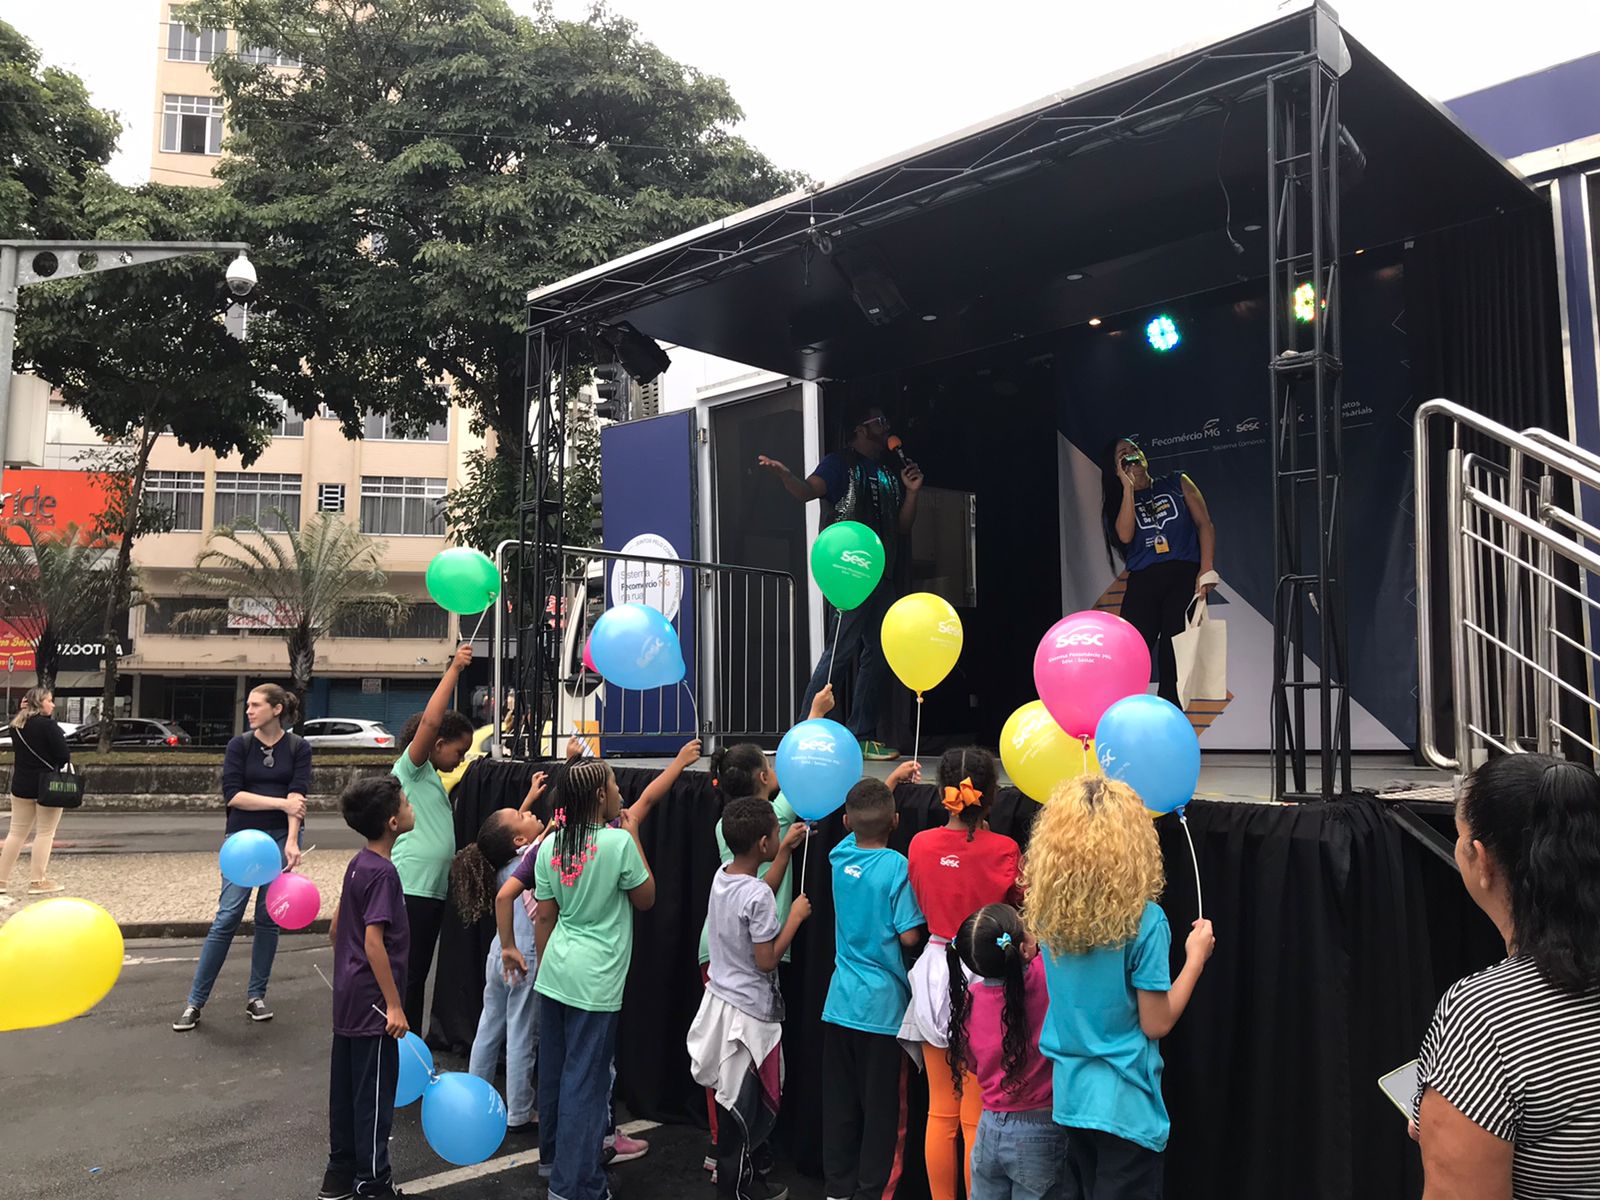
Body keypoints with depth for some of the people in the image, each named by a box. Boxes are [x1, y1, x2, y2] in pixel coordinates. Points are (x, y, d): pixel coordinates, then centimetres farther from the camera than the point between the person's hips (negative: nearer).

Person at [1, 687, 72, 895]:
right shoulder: (48, 725, -16)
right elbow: (64, 755, -18)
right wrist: (56, 765, 6)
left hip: (21, 786, 7)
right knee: (45, 833, 1)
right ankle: (37, 881, 2)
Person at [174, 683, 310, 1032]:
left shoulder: (298, 747, 1)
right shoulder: (240, 745, 1)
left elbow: (297, 796, -9)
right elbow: (232, 794, -8)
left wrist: (292, 842, -20)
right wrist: (281, 802, -14)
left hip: (281, 837, 0)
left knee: (269, 918, 4)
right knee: (227, 916, -5)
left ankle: (256, 996, 17)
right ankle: (195, 1002, 3)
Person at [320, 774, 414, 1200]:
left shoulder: (358, 863, 7)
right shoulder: (383, 872, -20)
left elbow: (335, 930, 15)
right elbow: (373, 942, -24)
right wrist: (394, 1005, -21)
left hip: (348, 1000, 9)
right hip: (373, 1004, -9)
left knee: (345, 1090, 17)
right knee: (375, 1095, 2)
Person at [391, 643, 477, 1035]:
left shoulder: (432, 778, 20)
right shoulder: (411, 768, -6)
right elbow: (430, 721, -23)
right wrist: (454, 669, -21)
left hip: (430, 890, 9)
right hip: (409, 889, -9)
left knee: (417, 976, 15)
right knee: (407, 978, -4)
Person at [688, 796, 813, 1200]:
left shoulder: (722, 878, -1)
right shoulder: (757, 896, -25)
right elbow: (767, 961, -21)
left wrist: (786, 851, 17)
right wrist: (795, 916, -13)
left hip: (720, 997, 8)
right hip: (749, 1011, -8)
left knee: (731, 1094, 20)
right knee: (746, 1102, 7)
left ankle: (731, 1166, 34)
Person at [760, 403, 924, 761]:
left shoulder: (891, 473, 23)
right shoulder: (840, 463, 3)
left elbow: (903, 527, 21)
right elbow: (808, 491, -14)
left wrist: (911, 492, 6)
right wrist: (784, 474, -34)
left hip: (884, 573, 8)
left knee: (878, 654, 7)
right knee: (840, 649, -13)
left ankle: (862, 737, 14)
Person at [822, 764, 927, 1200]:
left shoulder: (840, 855, 1)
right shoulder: (896, 865, -16)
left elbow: (859, 823, 23)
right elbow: (909, 936, -16)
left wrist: (891, 780, 30)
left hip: (840, 1001, 5)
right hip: (884, 1005, -5)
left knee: (839, 1102, 15)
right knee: (883, 1110, 7)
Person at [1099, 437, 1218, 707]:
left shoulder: (1177, 484, 17)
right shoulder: (1121, 501, 17)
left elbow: (1205, 525, 8)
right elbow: (1125, 535, -4)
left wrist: (1206, 572, -6)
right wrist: (1128, 487, 1)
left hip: (1184, 576, -1)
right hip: (1142, 582, 1)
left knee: (1173, 663, -7)